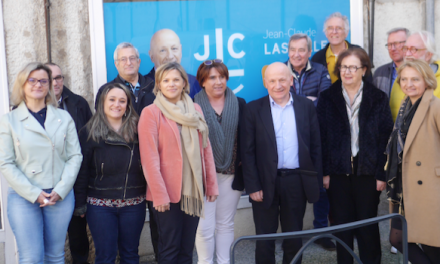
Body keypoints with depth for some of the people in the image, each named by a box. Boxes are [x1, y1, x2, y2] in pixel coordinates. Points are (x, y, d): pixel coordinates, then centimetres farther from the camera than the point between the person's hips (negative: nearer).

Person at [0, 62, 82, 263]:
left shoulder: (64, 118, 6)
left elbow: (75, 156, 3)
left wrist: (60, 190, -8)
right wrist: (34, 194, -11)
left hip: (61, 196, 2)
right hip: (24, 198, -2)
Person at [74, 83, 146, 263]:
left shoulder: (136, 130, 4)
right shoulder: (90, 132, -1)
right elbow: (82, 170, -2)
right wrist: (80, 203, -4)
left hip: (134, 204, 2)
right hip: (101, 206, -2)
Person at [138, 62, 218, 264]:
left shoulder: (195, 110, 9)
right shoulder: (151, 113, -6)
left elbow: (206, 149, 9)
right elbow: (149, 158, -11)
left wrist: (211, 184, 6)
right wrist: (159, 194, -15)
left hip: (193, 190, 5)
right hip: (168, 192, -4)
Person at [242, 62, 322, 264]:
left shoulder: (307, 107, 3)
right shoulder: (253, 109, -2)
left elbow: (315, 147, 5)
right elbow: (248, 152, -4)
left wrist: (316, 181, 2)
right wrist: (252, 186, -8)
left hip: (297, 182, 2)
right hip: (266, 183, -1)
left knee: (294, 239, 13)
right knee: (264, 239, 9)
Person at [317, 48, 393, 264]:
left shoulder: (378, 98, 0)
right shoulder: (327, 98, 2)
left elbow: (385, 138, -2)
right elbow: (321, 138, 0)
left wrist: (382, 174, -7)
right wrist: (324, 172, -5)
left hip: (367, 171, -1)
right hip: (338, 171, 1)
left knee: (368, 226, 8)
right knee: (341, 226, 9)